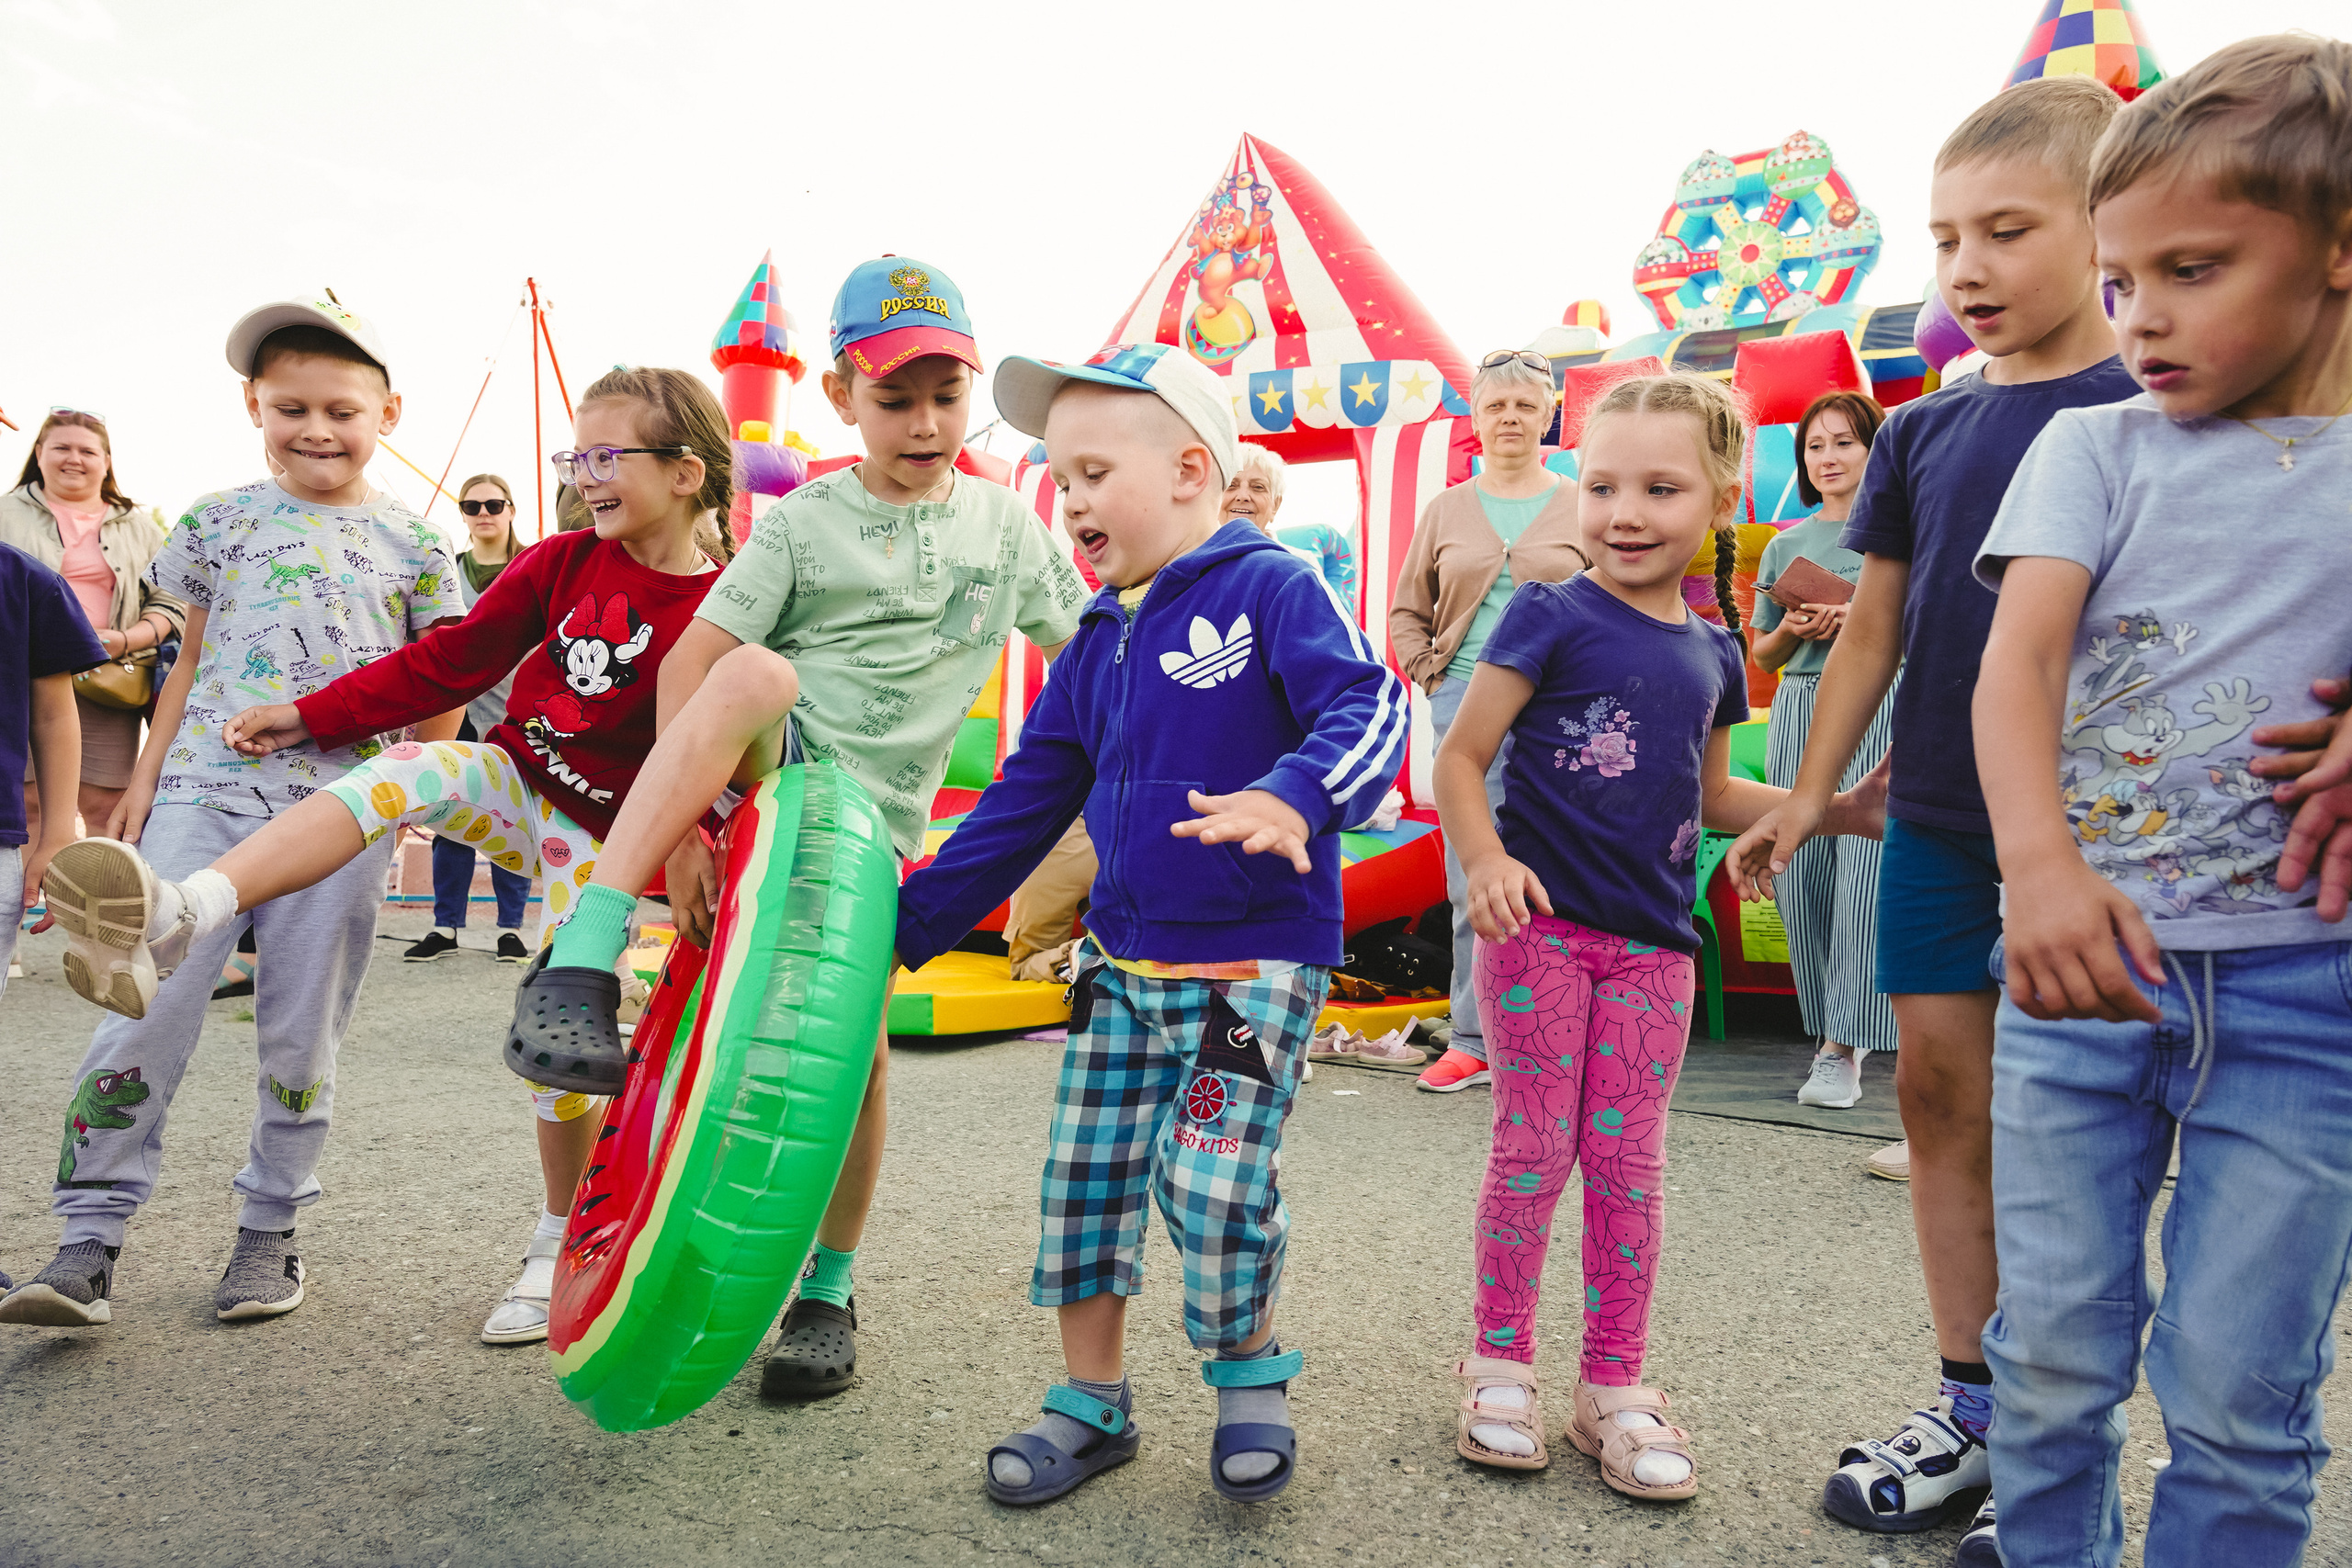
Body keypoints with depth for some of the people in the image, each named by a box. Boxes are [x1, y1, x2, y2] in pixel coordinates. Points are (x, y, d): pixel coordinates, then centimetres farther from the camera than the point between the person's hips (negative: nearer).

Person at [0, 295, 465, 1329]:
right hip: (206, 788, 1)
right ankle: (90, 1242, 3)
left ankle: (270, 1231, 20)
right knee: (147, 1013, -6)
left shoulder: (412, 541, 7)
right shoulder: (223, 519, 10)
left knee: (301, 1030, 6)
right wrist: (144, 778, 11)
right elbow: (193, 661, 15)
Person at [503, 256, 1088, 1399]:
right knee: (759, 674, -34)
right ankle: (581, 962, -37)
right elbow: (691, 661, -9)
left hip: (876, 823, 2)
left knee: (855, 1041, -7)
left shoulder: (1003, 520, 9)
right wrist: (676, 828, -18)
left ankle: (827, 1293, 17)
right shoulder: (804, 522, -1)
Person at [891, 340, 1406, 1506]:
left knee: (1212, 1182, -10)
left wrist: (1295, 794, -42)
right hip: (1121, 961, 7)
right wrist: (910, 920, 13)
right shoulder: (1095, 644, 11)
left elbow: (1370, 708, -22)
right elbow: (1023, 805, 14)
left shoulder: (1270, 589, -9)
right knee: (1083, 1180, 9)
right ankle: (1091, 1402, 29)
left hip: (1257, 961, -6)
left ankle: (1250, 1369, 21)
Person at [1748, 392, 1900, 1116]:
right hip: (1800, 711, 4)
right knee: (1800, 877, 0)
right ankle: (1837, 1028, 14)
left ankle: (1842, 1045, -8)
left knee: (1864, 874, -11)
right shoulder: (1786, 546, 16)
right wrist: (1791, 630, -3)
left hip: (1881, 711, -4)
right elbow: (1761, 655, 18)